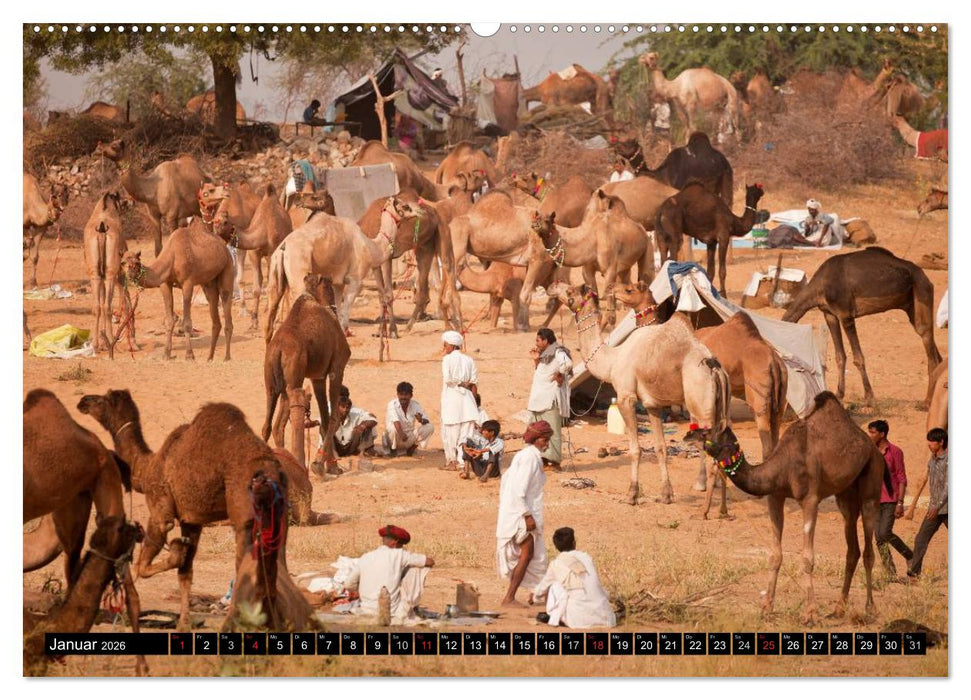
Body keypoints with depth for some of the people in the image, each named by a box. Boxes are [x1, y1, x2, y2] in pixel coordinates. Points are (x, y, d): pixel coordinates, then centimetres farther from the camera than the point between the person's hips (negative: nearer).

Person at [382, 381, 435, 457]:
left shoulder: (416, 405, -4)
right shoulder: (392, 404, -15)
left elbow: (428, 421, -6)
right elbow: (395, 420, -33)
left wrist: (421, 420, -31)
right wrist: (401, 433, -52)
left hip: (409, 438, 3)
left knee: (430, 427, -15)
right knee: (393, 426, -37)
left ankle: (413, 447, 3)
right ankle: (393, 449, -9)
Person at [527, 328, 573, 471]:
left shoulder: (558, 353, -11)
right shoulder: (544, 355, 19)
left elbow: (567, 364, -31)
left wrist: (559, 376, -17)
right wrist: (536, 361, 13)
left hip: (551, 399, -10)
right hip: (540, 399, 10)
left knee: (552, 431, -10)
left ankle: (554, 461, -11)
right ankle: (543, 459, 16)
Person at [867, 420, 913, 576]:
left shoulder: (895, 452, -6)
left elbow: (902, 478, -7)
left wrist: (900, 503, -14)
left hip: (891, 500, -6)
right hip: (875, 500, 6)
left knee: (885, 533, -19)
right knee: (879, 539, 0)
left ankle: (909, 556, 3)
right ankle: (891, 573, 3)